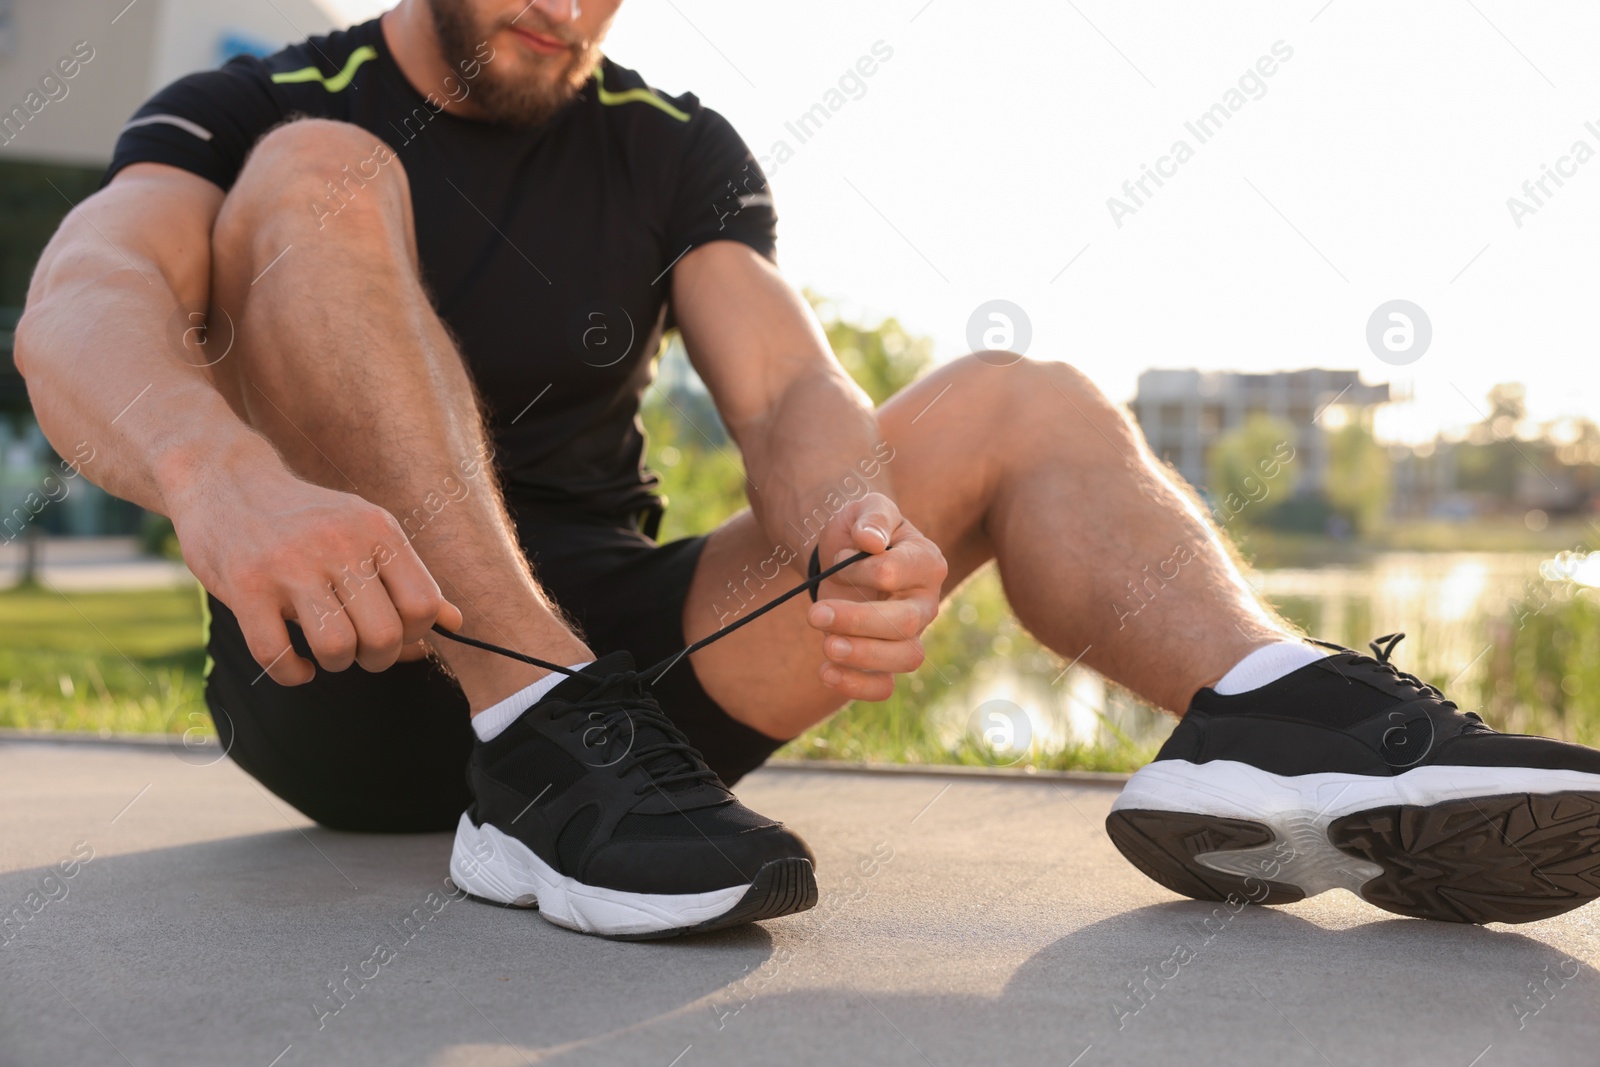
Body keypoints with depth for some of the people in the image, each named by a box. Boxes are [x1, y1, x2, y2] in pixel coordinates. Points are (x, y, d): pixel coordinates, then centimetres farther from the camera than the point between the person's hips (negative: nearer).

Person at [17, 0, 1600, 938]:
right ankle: (553, 753, -37)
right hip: (352, 674, -3)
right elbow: (80, 309, -21)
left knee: (1014, 406, -6)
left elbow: (789, 395, -7)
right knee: (318, 185, -21)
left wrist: (854, 520, -32)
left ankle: (1273, 716, -35)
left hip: (610, 644, 4)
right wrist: (227, 480, -45)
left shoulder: (676, 155, 10)